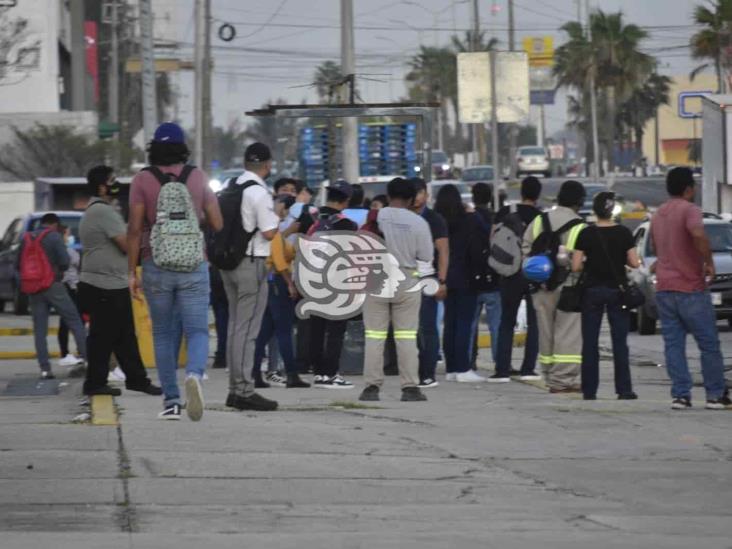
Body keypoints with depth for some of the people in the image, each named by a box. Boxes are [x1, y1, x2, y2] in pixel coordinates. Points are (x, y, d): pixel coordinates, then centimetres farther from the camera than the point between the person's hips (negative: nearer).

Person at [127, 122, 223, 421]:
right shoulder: (198, 177, 1)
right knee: (197, 330, 1)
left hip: (156, 266, 0)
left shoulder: (142, 180, -3)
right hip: (193, 265, 0)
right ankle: (194, 373, -30)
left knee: (163, 334, 12)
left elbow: (135, 229, -7)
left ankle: (171, 400, 10)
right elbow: (217, 224, 3)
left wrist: (131, 272, -2)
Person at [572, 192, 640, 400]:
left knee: (590, 342, 6)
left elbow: (576, 266, -9)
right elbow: (634, 263, -5)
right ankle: (624, 389, 1)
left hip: (592, 290, 0)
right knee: (620, 342, 4)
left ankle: (589, 390, 5)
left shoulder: (586, 234, -7)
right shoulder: (623, 233, -5)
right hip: (617, 290, 0)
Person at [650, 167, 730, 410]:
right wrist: (709, 262, -18)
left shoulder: (658, 214, 14)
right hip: (691, 288, -6)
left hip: (664, 288, 7)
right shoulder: (689, 210, -11)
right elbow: (698, 235, -30)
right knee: (709, 344, 3)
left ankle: (680, 395, -1)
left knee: (673, 344, 4)